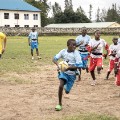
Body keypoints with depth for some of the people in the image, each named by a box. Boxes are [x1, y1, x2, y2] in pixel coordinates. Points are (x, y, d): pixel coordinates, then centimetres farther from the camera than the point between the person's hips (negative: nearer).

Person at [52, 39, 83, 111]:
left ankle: (66, 87, 45)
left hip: (72, 74, -1)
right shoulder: (63, 51, -8)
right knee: (61, 86, -24)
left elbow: (80, 66, -22)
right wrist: (58, 65, -24)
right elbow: (55, 59, -4)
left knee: (67, 91, 5)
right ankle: (60, 104, -8)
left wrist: (69, 67, -33)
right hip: (63, 72, 1)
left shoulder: (76, 53, -17)